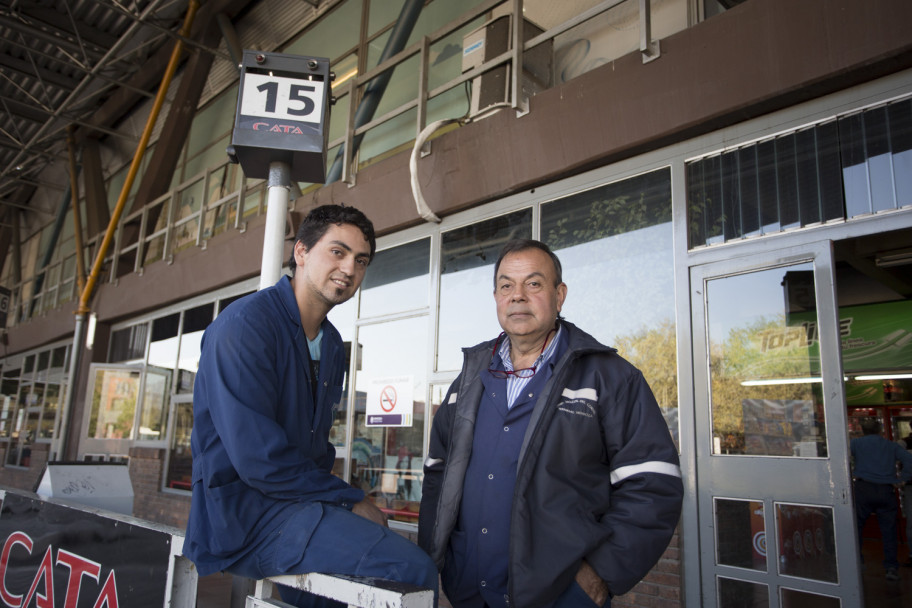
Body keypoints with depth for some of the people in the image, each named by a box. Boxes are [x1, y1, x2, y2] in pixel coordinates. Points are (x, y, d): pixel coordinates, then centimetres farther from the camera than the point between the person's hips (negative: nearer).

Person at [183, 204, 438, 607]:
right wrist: (350, 501, -13)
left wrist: (345, 500, 2)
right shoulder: (245, 324, -14)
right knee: (411, 569, -26)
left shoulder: (331, 344, 14)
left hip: (301, 500, 9)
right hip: (244, 512, -9)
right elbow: (257, 457, -20)